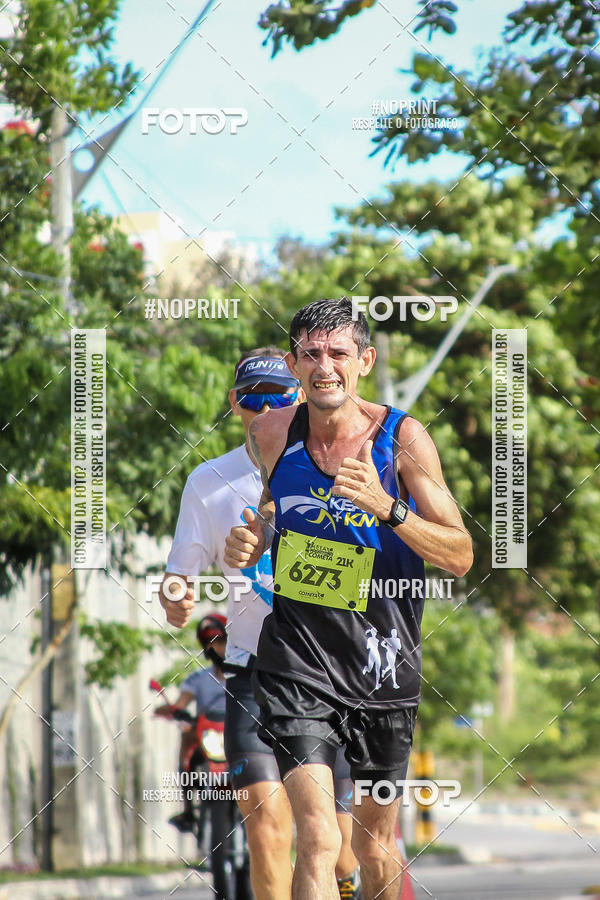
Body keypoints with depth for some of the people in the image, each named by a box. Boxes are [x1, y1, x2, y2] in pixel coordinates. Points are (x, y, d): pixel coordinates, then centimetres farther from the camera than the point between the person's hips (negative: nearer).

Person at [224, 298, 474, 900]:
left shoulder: (402, 439, -10)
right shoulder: (272, 434, -2)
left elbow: (460, 557, -10)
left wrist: (386, 508, -26)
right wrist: (249, 544, -2)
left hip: (382, 666, 0)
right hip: (296, 663, 0)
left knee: (375, 848, 14)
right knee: (319, 840, -18)